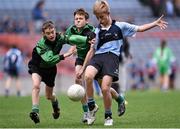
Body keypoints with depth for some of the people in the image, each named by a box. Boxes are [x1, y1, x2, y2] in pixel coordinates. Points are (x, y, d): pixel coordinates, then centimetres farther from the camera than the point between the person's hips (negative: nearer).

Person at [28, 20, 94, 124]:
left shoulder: (59, 37, -23)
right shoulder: (41, 44, -33)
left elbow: (72, 38, -37)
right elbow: (49, 60, -40)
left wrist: (87, 39, -51)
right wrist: (65, 55, -41)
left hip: (50, 68, 3)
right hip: (37, 66, -3)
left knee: (49, 96, 12)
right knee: (36, 85, -32)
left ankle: (55, 103, 48)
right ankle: (35, 111, -28)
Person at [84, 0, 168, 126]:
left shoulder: (120, 26, 12)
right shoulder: (97, 31, 17)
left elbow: (139, 28, 17)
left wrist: (155, 23, 8)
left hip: (112, 57, -2)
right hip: (97, 56, 2)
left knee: (105, 88, -16)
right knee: (88, 76, -30)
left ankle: (108, 116, 7)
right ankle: (92, 106, -10)